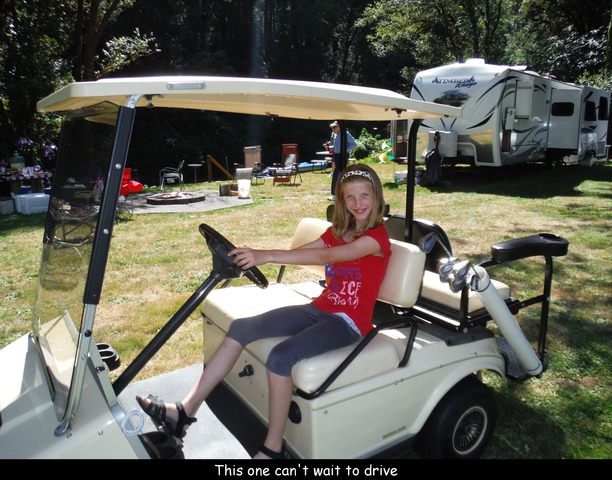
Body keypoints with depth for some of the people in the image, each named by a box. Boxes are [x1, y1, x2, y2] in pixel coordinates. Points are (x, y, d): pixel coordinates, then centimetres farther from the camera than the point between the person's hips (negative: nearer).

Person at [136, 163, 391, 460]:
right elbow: (298, 252, 2)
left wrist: (267, 256, -36)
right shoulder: (338, 231, 13)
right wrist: (251, 256, -13)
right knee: (241, 328, -6)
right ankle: (185, 412, -2)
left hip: (349, 321, -7)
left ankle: (273, 449, -10)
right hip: (320, 309, 7)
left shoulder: (377, 236, -12)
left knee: (281, 357, -30)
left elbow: (326, 256, -28)